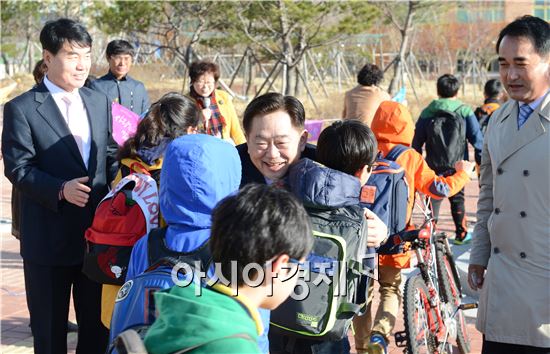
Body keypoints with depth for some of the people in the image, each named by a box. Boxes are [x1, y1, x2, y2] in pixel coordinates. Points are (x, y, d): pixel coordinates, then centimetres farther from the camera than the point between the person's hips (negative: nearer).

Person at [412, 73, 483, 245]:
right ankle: (461, 234, 21)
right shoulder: (465, 111, -3)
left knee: (433, 199, 6)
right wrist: (482, 162, 4)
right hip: (457, 165, 0)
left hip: (434, 165, 0)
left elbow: (417, 142, 4)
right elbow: (477, 139, -4)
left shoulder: (427, 113, 1)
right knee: (457, 199, 14)